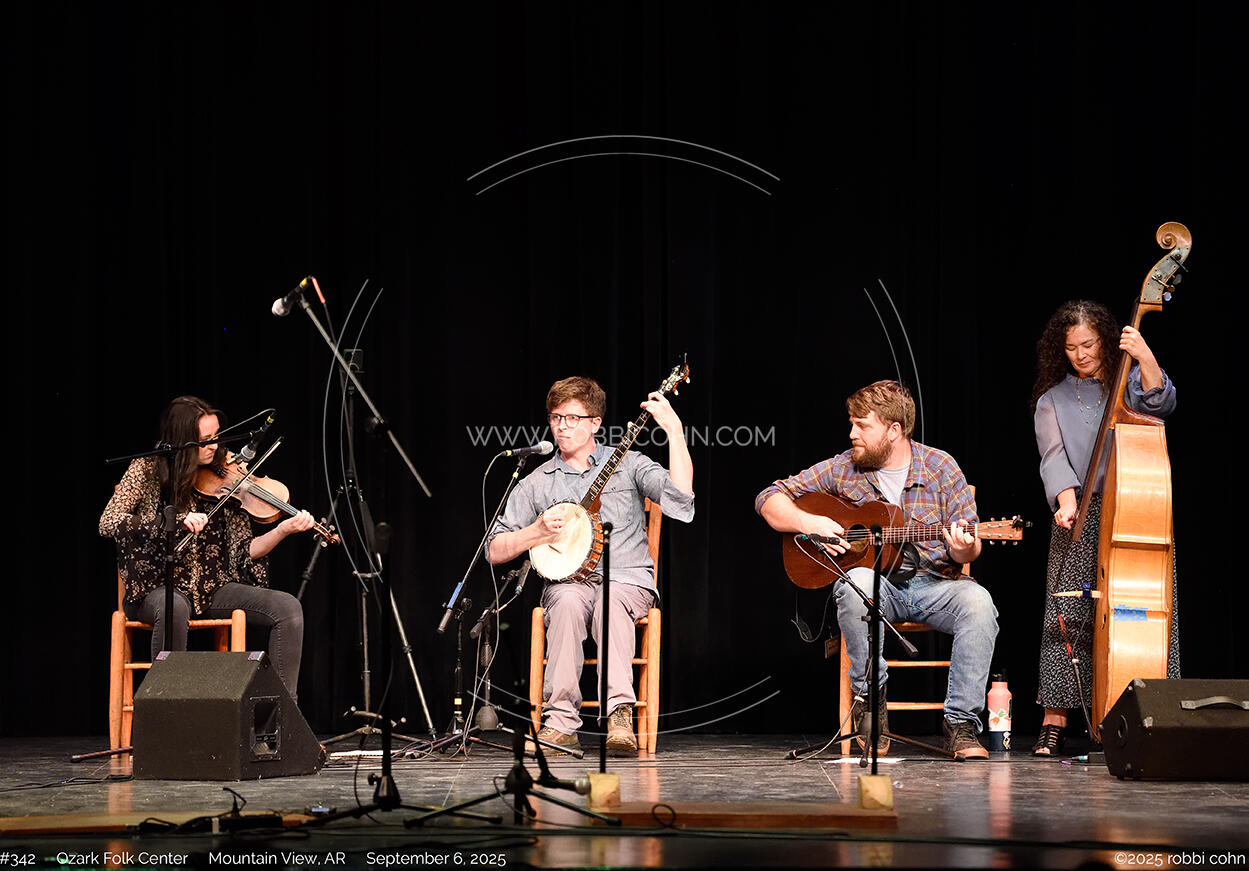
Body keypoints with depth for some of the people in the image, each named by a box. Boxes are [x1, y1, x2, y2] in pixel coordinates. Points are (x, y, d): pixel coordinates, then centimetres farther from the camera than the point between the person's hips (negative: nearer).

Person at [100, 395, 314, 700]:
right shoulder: (149, 470, -5)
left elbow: (243, 551, 1)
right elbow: (108, 524, -17)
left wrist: (283, 530, -18)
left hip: (214, 589, 4)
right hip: (158, 588, -4)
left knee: (288, 608, -18)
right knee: (175, 607, -40)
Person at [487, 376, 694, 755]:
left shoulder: (627, 464, 10)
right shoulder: (536, 483, 14)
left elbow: (680, 498, -9)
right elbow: (495, 551, 12)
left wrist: (674, 431, -14)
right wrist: (538, 531, -6)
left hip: (628, 581, -1)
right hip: (567, 581, 1)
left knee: (610, 599, -37)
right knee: (568, 602, -35)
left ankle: (619, 715, -46)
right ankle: (561, 722, -36)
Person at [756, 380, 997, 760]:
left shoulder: (940, 468, 1)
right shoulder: (842, 469, 3)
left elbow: (970, 548, 2)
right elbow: (769, 499, 6)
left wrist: (963, 549, -23)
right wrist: (806, 522, -13)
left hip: (933, 583, 0)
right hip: (876, 582, 0)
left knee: (978, 602, -32)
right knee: (855, 583, -37)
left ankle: (961, 722, -22)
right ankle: (868, 699, -19)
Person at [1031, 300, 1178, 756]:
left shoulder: (1131, 379, 11)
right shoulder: (1053, 400, 11)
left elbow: (1160, 402, -10)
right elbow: (1054, 456, -2)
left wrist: (1144, 357, -23)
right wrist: (1066, 497, -20)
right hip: (1081, 515, 0)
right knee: (1069, 615, -8)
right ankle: (1054, 722, -6)